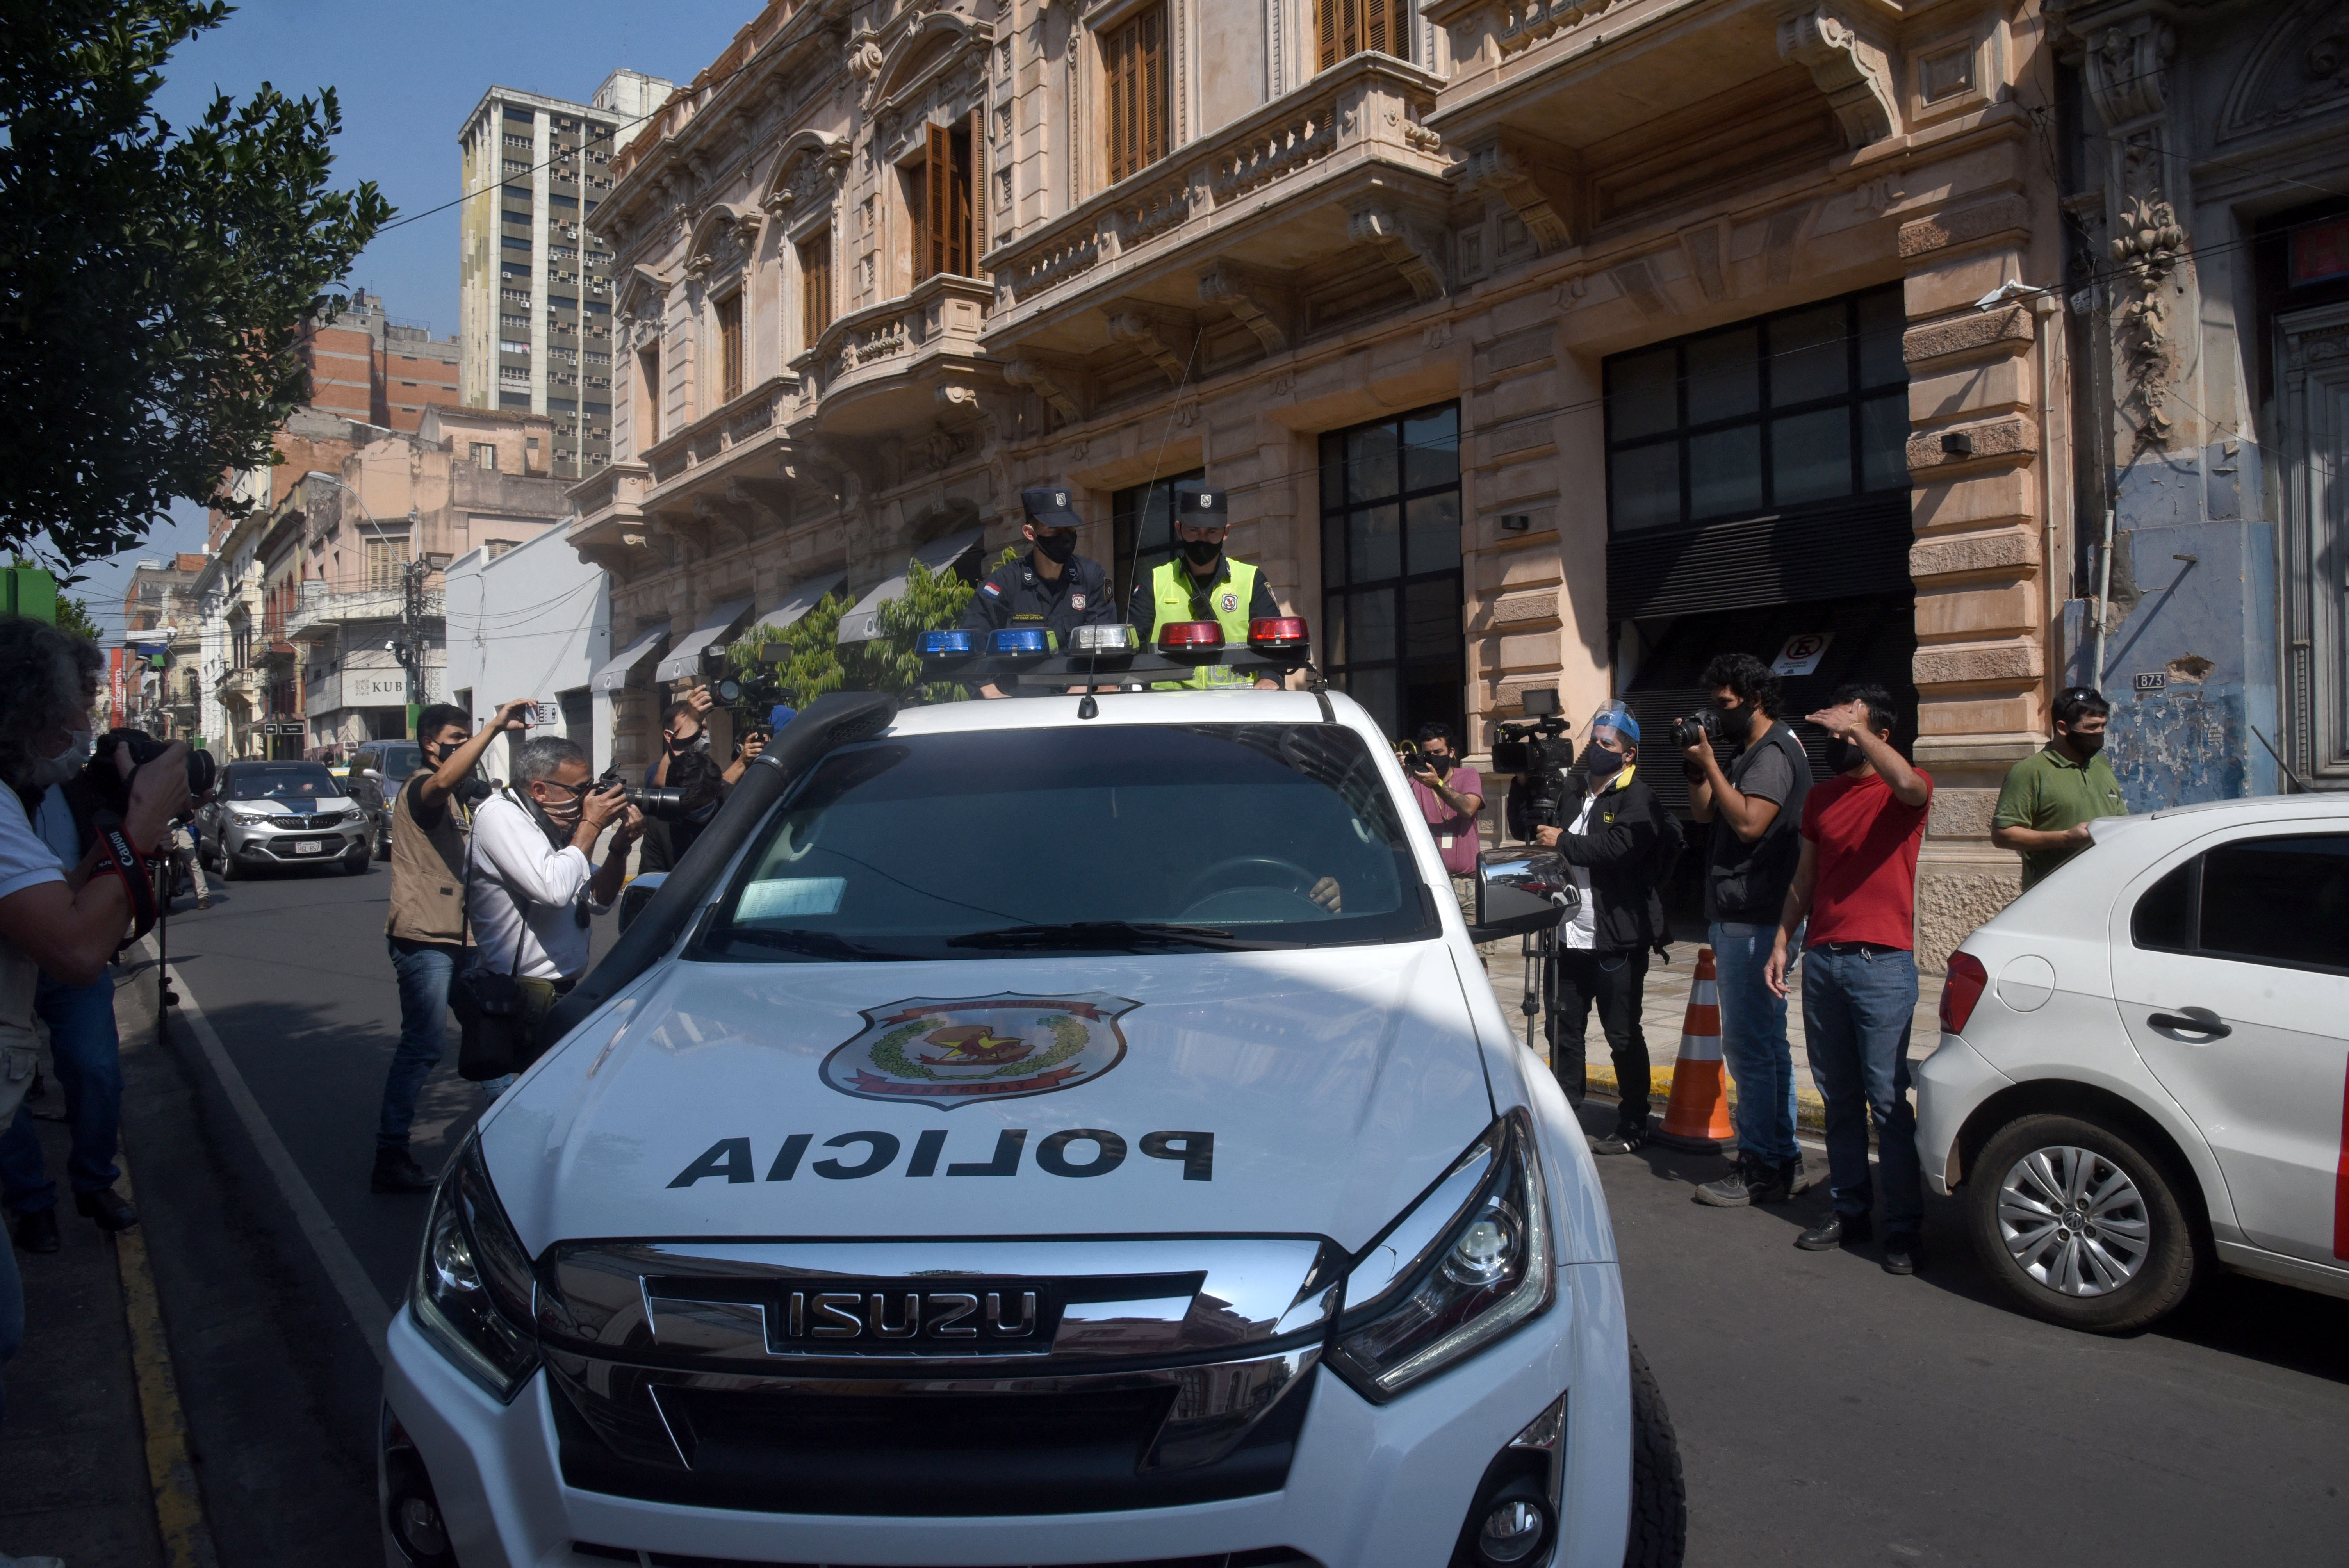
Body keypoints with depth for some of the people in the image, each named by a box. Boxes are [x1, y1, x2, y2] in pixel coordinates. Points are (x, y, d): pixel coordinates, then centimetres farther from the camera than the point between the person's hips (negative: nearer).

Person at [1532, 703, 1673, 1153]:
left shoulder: (1637, 798, -8)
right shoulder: (1573, 790, 15)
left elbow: (1618, 846, -24)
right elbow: (1530, 828, 23)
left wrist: (1563, 842, -16)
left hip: (1616, 941, -7)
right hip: (1571, 935, 8)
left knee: (1624, 1037, 3)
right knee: (1564, 1031, 15)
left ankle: (1633, 1127, 15)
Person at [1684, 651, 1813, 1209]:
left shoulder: (1774, 753, -12)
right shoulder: (1752, 754, 20)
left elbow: (1748, 823, -24)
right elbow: (1704, 813, 18)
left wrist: (1710, 763, -18)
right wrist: (1696, 766, 4)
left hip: (1751, 922, -11)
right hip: (1739, 918, 11)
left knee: (1749, 1047, -7)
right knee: (1768, 1043, 14)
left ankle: (1761, 1171, -2)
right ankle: (1784, 1161, 22)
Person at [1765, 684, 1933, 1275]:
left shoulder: (1903, 791, -1)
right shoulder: (1821, 796, 16)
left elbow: (1911, 786, -28)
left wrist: (1855, 730, -25)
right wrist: (1782, 942, 12)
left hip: (1882, 964, -6)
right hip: (1821, 960, 6)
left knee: (1888, 1101, -4)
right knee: (1839, 1099, 11)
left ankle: (1903, 1227, 4)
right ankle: (1849, 1210, 20)